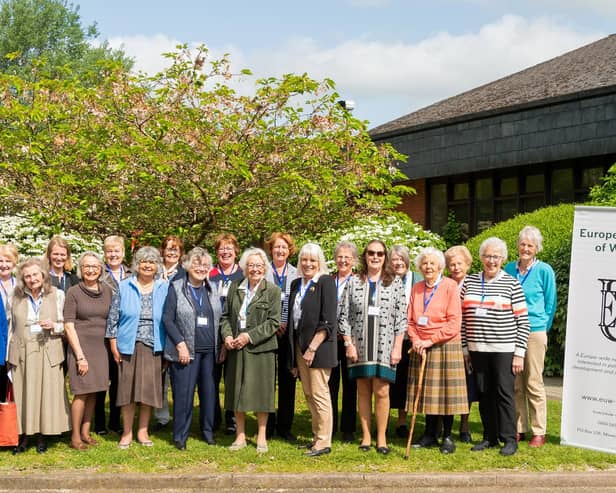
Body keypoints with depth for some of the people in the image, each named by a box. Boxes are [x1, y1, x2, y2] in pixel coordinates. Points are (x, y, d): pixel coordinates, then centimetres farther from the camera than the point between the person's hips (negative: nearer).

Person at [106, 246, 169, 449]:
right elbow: (113, 317, 4)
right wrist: (113, 345, -1)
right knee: (128, 389, 2)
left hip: (153, 347, 1)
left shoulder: (164, 288, 6)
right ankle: (126, 433, 13)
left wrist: (167, 348, 3)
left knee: (149, 389, 4)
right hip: (128, 346, -1)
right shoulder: (124, 287, 3)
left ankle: (143, 431, 18)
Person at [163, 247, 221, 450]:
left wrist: (222, 344, 7)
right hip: (186, 350, -4)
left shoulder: (211, 290, 12)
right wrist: (180, 344, -12)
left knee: (209, 391, 9)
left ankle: (208, 431, 22)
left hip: (210, 350, 4)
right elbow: (167, 319, -5)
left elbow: (219, 318, 16)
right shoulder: (176, 288, -2)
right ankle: (180, 436, 7)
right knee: (183, 393, -2)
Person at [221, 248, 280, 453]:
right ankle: (240, 436, 19)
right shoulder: (235, 287, 9)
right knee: (237, 392, 8)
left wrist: (249, 336, -15)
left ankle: (261, 436, 15)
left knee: (260, 392, 3)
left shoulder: (272, 290, -3)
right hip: (236, 349, 4)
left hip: (260, 349, -3)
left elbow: (274, 322, -9)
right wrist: (227, 335, -6)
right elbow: (226, 315, 12)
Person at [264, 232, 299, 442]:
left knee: (288, 379, 5)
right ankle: (267, 425, 10)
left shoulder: (297, 274, 8)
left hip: (290, 332, 2)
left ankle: (284, 426, 13)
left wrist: (288, 324, -7)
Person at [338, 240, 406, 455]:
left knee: (381, 392, -4)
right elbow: (345, 316, 5)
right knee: (363, 391, 6)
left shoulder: (395, 283, 4)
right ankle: (366, 436, 15)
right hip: (360, 346, 1)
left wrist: (397, 348, -4)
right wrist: (349, 344, -3)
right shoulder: (354, 283, 6)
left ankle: (381, 437, 6)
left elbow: (401, 318, 2)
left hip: (385, 347, -1)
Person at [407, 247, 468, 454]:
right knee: (426, 391, 8)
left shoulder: (450, 286, -5)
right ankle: (430, 434, 18)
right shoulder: (416, 288, 11)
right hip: (421, 349, 5)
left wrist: (431, 340, -14)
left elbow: (454, 322, -11)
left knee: (446, 391, -2)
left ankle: (447, 437, 7)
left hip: (445, 346, -5)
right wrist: (416, 341, -7)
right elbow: (410, 320, 10)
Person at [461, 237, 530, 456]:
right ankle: (490, 437, 19)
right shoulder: (469, 282, 9)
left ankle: (510, 439, 5)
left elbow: (523, 321, -2)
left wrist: (519, 353, -7)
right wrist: (464, 348, 7)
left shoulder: (511, 284, -1)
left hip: (503, 350, -4)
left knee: (504, 393, -3)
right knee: (484, 393, 9)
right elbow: (462, 317, 11)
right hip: (477, 349, 4)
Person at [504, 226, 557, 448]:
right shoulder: (510, 269, 8)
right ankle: (518, 428, 16)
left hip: (534, 332, -4)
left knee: (534, 383, -1)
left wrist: (542, 328, 10)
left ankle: (539, 432, 6)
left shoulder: (544, 271, -2)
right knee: (514, 384, 7)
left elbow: (550, 304, 5)